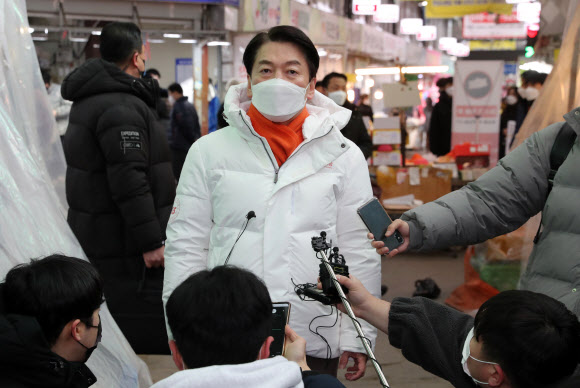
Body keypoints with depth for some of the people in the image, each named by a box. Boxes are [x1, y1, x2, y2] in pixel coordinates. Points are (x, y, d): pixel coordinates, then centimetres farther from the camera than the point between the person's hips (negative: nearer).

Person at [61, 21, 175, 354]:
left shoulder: (90, 99, 16)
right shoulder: (121, 108, -20)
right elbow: (129, 180, -25)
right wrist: (151, 242, -22)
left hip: (93, 237, 11)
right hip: (124, 248, -11)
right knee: (150, 345, -7)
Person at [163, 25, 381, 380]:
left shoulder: (345, 156, 3)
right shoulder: (210, 151, 2)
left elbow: (360, 253, 4)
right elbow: (186, 246, 3)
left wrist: (357, 337, 1)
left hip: (315, 343, 0)